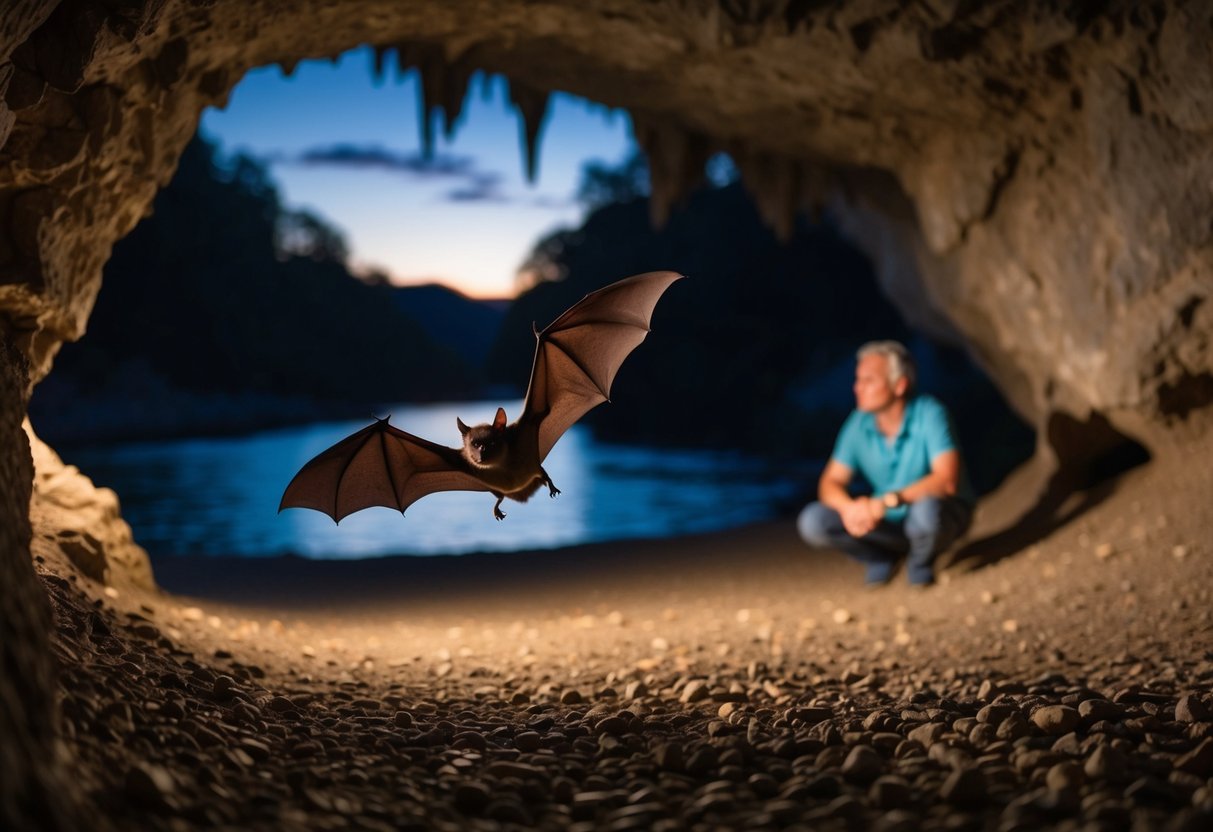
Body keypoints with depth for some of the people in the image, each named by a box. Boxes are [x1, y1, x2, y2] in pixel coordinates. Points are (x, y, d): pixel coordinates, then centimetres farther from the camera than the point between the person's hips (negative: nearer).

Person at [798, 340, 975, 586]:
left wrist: (887, 501, -41)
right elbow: (831, 483, -6)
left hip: (942, 512, -4)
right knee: (812, 522, -18)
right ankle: (880, 557, 9)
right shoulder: (859, 423, -8)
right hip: (890, 522, 4)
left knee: (926, 509, -40)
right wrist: (848, 507, -30)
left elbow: (946, 480, -32)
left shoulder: (929, 414, -21)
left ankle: (920, 562, -3)